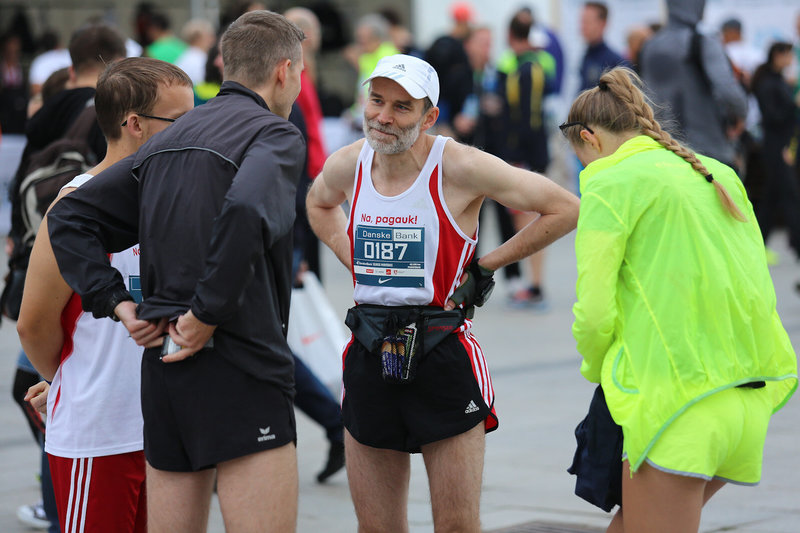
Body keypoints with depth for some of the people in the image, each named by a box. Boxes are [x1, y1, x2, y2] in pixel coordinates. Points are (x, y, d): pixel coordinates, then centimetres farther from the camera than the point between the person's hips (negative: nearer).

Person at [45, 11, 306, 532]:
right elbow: (246, 211, -28)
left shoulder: (168, 141, 17)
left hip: (163, 370, 8)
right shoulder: (275, 135, -6)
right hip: (240, 370, -8)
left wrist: (116, 302, 8)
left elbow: (69, 216, 16)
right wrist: (207, 315, -19)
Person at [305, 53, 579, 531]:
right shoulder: (347, 165, 2)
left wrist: (487, 265, -5)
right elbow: (319, 204, 29)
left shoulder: (458, 168, -13)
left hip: (443, 355, -4)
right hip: (370, 359, 4)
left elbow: (565, 209, -8)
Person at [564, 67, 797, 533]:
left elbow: (594, 311, -8)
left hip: (677, 404, -7)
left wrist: (598, 370, 11)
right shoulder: (719, 175, 18)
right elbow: (760, 288, 18)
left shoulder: (610, 183, -3)